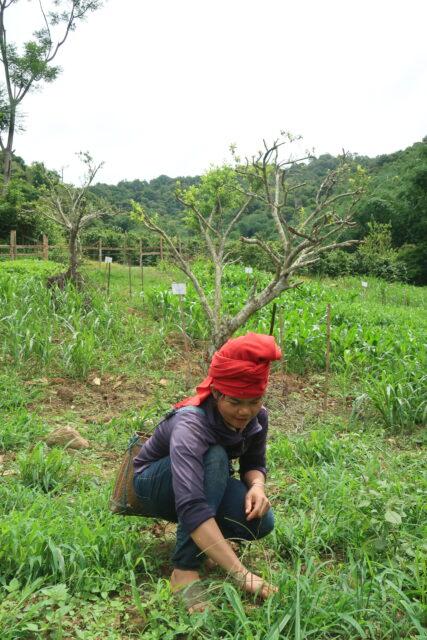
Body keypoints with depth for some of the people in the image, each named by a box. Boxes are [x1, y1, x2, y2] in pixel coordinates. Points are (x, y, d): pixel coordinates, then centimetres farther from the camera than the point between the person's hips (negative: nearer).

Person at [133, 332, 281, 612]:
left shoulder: (258, 417, -18)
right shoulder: (190, 426, -38)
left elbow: (253, 463, -3)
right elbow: (191, 507, -49)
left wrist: (257, 485, -27)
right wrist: (240, 573, -55)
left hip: (208, 484, 5)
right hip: (156, 483, -5)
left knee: (261, 522, -26)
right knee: (214, 457, -37)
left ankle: (209, 538, 7)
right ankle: (186, 569, -29)